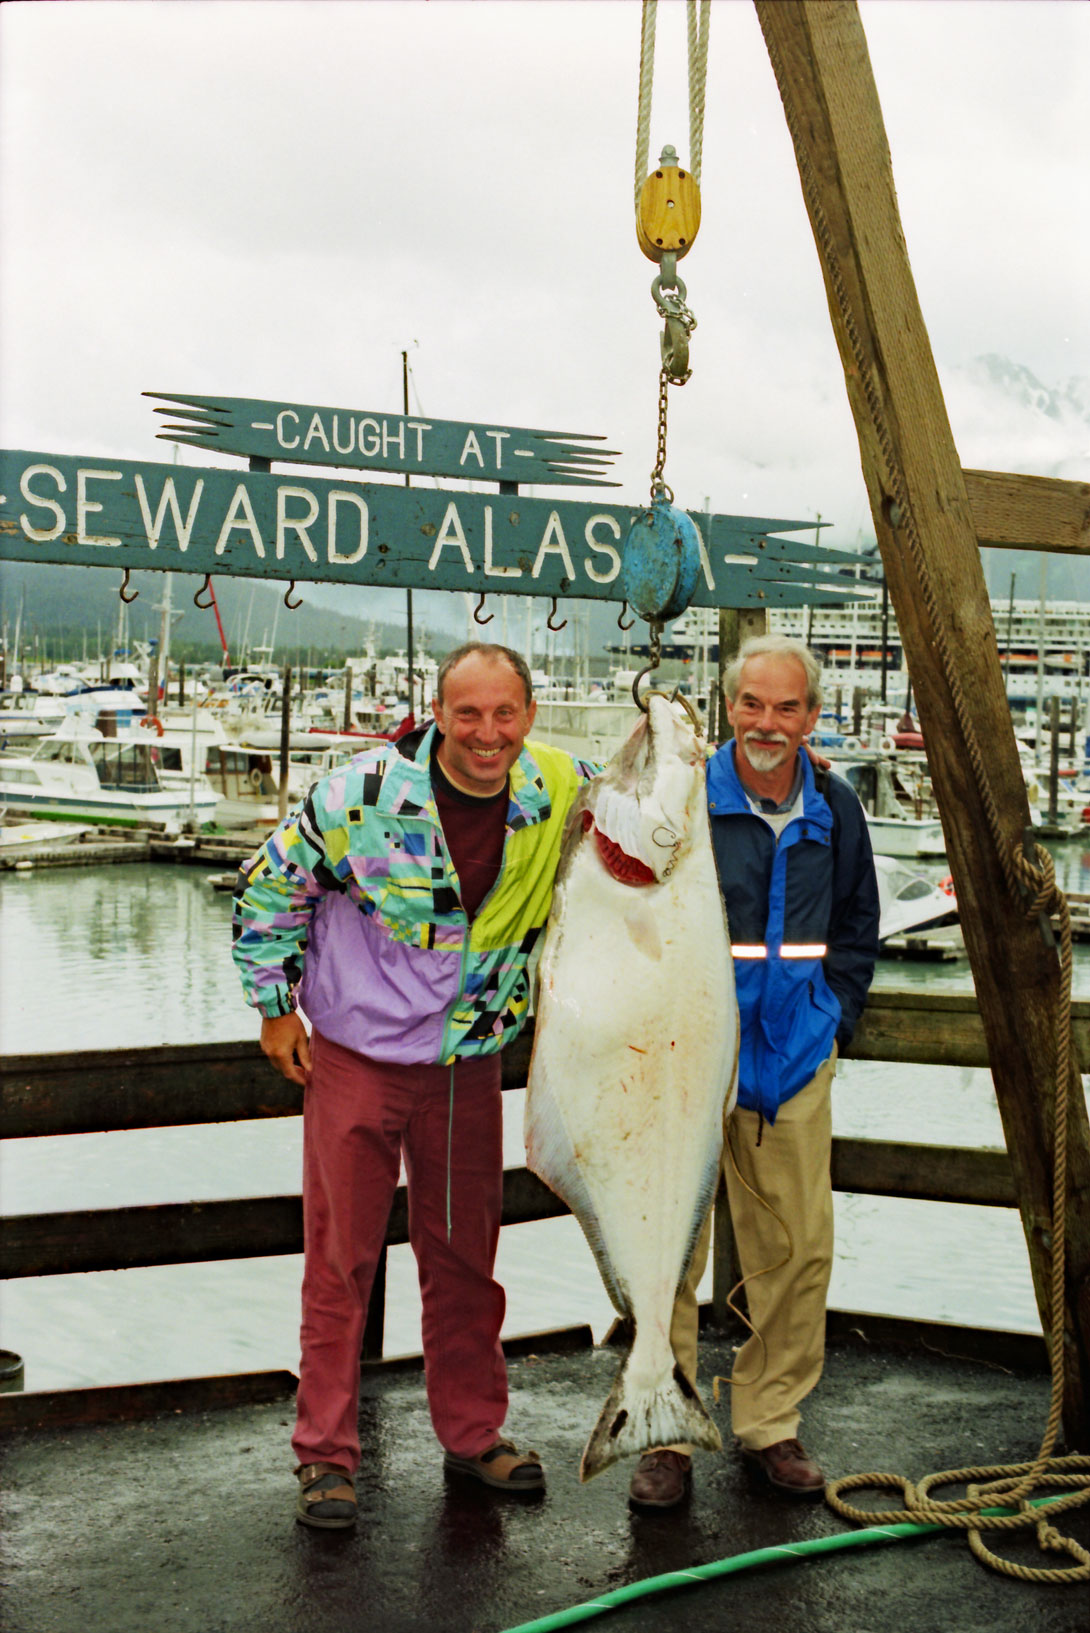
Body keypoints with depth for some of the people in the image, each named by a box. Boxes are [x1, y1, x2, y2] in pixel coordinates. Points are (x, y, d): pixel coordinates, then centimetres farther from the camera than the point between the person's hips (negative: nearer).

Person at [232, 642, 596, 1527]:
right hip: (357, 1055, -3)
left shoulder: (561, 790, -9)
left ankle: (473, 1432, 29)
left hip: (470, 1062, 4)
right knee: (341, 1256, 2)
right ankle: (327, 1453, 14)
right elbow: (269, 885, -6)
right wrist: (275, 1005, -3)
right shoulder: (367, 793, -19)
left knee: (465, 1254, 14)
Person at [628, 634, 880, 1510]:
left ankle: (770, 1424, 23)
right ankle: (665, 1437, 13)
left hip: (794, 1059, 4)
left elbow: (858, 930, 20)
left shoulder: (834, 810, 8)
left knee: (800, 1250, 7)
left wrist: (832, 1020, 11)